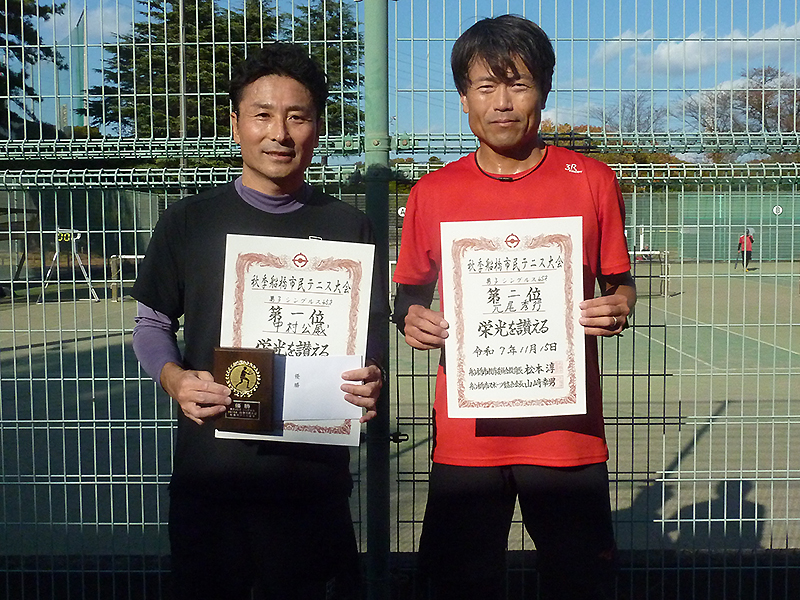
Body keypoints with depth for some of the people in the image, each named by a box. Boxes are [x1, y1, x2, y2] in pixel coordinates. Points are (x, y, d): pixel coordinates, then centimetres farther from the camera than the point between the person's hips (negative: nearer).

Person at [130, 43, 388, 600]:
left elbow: (373, 335, 8)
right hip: (209, 467, 1)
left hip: (314, 474, 0)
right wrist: (173, 377, -10)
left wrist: (371, 382, -14)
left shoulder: (348, 227, 3)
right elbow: (151, 323, 10)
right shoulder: (191, 220, 3)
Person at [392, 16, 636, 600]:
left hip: (567, 432, 0)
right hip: (465, 435, 1)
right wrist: (412, 319, -8)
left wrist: (618, 307, -11)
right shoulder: (433, 193, 3)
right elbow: (410, 292, 13)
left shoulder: (593, 182, 1)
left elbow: (619, 282, 11)